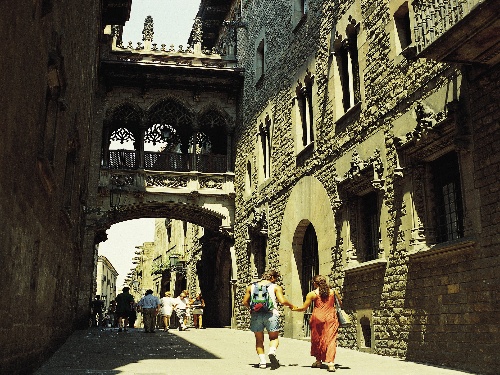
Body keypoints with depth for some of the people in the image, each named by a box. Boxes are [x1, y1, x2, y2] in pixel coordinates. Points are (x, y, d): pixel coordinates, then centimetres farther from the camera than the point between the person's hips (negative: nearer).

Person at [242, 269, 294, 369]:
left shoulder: (251, 287, 13)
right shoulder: (276, 287, 4)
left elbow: (245, 302, 12)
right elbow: (282, 301, -6)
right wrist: (291, 306, 12)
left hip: (256, 315, 2)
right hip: (271, 314, -2)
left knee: (259, 339, 15)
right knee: (274, 337, 11)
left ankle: (262, 361, 4)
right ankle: (272, 351, -18)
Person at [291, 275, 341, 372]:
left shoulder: (312, 294, -1)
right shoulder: (333, 292, 7)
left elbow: (304, 308, 2)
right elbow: (340, 304, 19)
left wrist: (294, 309, 19)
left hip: (318, 318, -1)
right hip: (331, 318, 1)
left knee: (317, 339, 16)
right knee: (330, 339, -2)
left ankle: (318, 361, 27)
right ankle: (331, 362, -16)